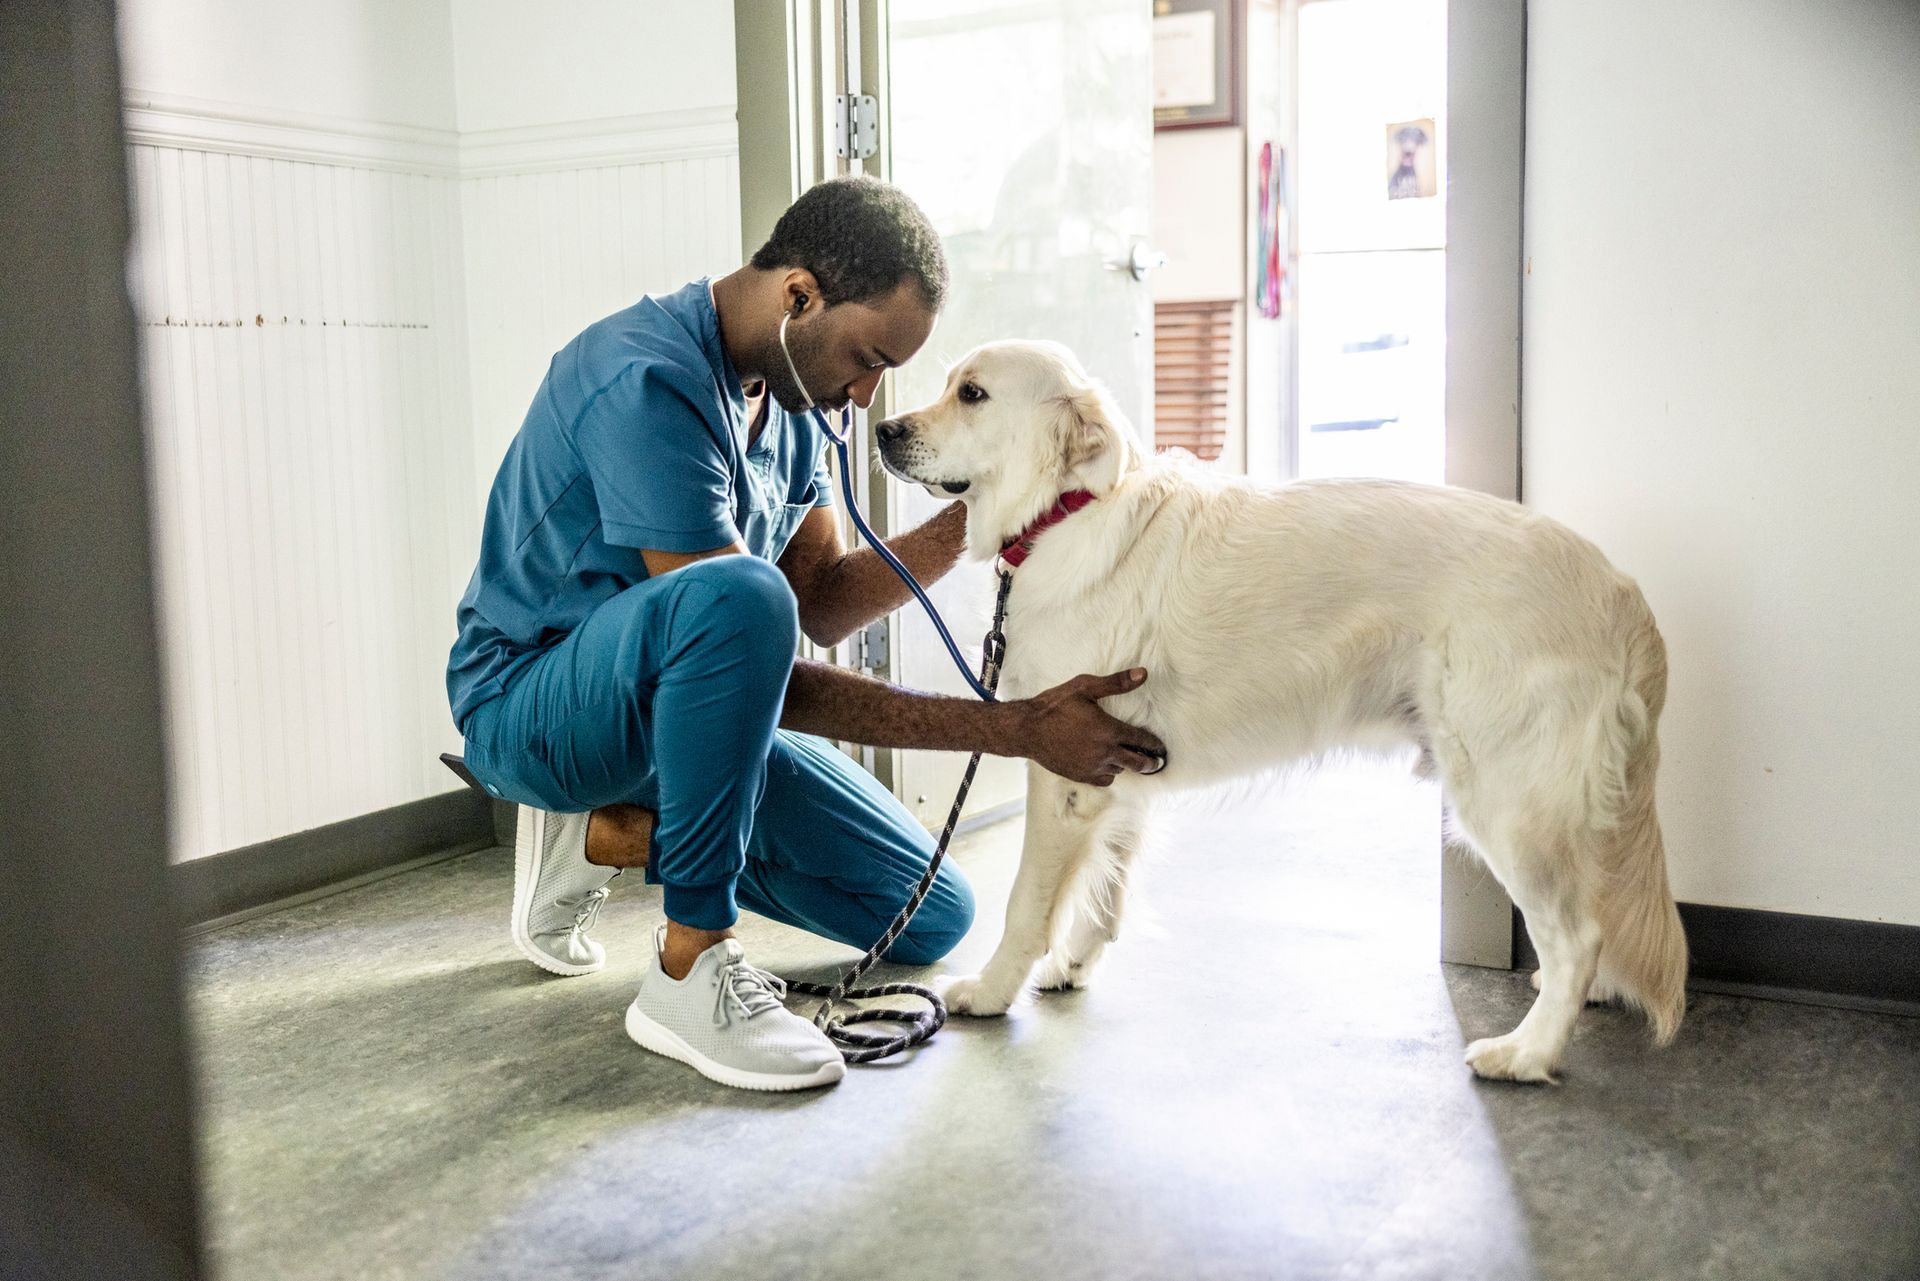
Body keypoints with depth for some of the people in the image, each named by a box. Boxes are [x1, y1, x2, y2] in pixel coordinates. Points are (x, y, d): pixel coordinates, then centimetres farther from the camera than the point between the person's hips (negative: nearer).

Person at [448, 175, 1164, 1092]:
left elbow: (821, 603, 2)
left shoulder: (785, 388, 2)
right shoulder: (649, 380, -27)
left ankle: (616, 834, 11)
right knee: (738, 594, -40)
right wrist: (1016, 730, -31)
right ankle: (689, 967, -26)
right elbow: (759, 647, -30)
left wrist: (964, 527, -14)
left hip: (670, 705, 8)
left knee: (932, 917, 3)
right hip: (529, 705, -8)